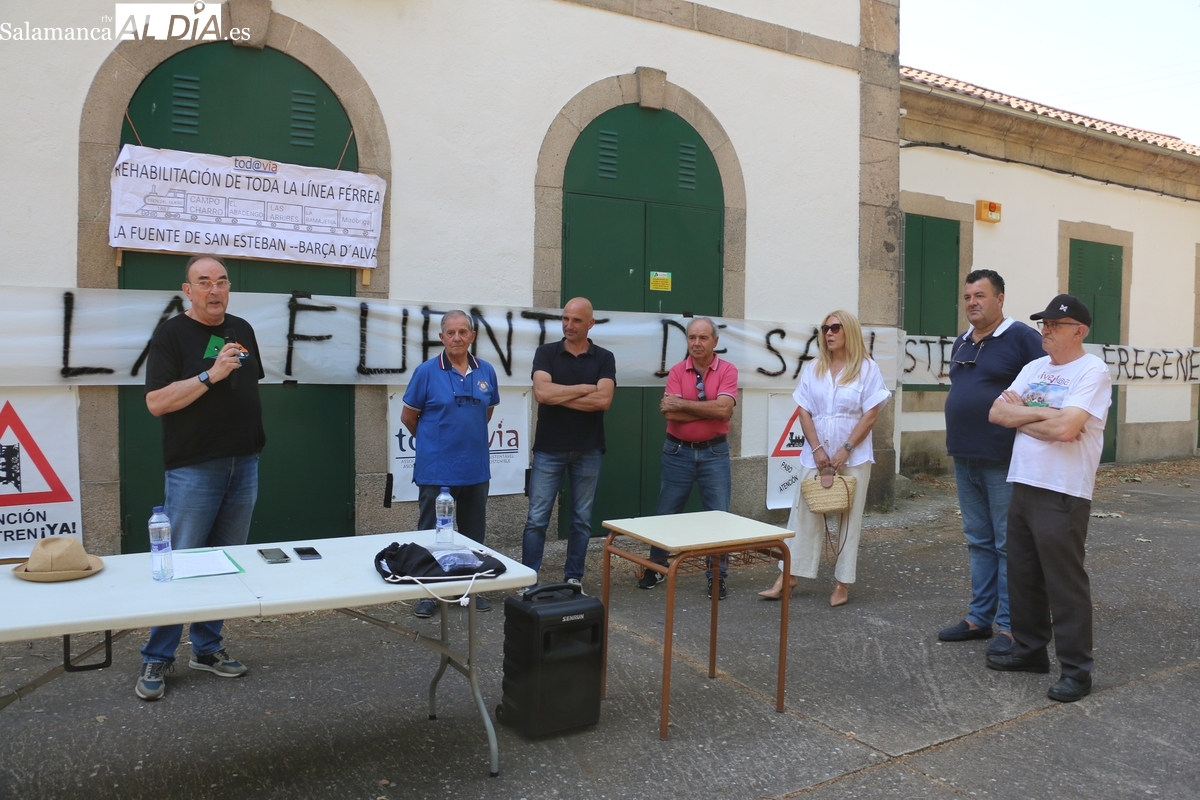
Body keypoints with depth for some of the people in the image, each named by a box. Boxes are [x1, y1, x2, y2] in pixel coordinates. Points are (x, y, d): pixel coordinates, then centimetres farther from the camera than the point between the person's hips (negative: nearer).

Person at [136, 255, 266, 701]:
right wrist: (211, 375, -20)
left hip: (243, 465, 6)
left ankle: (207, 649, 22)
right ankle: (157, 660, 10)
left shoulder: (242, 330, 12)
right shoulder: (171, 334, -5)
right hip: (194, 469, -5)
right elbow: (156, 402, -13)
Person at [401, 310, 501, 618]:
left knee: (473, 533, 15)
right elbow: (408, 417, 1)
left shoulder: (486, 371, 2)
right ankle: (428, 593, 20)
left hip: (475, 469, 4)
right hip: (436, 471, -3)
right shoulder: (427, 371, -8)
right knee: (431, 534, 7)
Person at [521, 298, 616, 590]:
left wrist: (558, 395, -14)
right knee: (536, 519, 1)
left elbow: (603, 400, -14)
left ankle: (574, 577, 21)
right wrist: (585, 388, -11)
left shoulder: (604, 358, 2)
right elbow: (542, 393, -16)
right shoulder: (546, 353, 0)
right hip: (548, 449, -1)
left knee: (581, 519, 9)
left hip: (588, 451, 1)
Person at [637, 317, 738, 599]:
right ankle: (657, 567, 28)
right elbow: (671, 413, -14)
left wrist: (683, 404, -16)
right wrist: (710, 410, -16)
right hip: (678, 451, 1)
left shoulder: (727, 370, -5)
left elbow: (724, 409, -20)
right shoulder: (677, 371, -2)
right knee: (666, 513, 11)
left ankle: (717, 576, 15)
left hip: (714, 452, -1)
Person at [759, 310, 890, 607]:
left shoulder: (867, 369, -3)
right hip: (816, 455, 3)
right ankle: (788, 577, 7)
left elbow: (871, 415, -7)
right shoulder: (812, 369, 5)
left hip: (854, 456, -2)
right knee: (804, 513, 3)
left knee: (849, 518, 4)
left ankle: (843, 583, 12)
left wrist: (846, 450, -12)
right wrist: (818, 449, -8)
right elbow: (804, 412, 2)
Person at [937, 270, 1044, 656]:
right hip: (964, 459, 7)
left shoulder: (1022, 338, -8)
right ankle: (979, 617, 23)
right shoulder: (961, 344, 14)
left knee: (1009, 545, 1)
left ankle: (1010, 625, 11)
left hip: (1004, 461, -7)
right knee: (978, 542, 14)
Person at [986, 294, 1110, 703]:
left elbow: (1065, 429, -23)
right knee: (1023, 575, 15)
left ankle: (1076, 668, 11)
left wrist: (1021, 415, -7)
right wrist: (1041, 412, -11)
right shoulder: (1034, 367, 13)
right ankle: (1029, 649, 29)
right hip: (1022, 485, 8)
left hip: (1062, 494, -8)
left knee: (1065, 583, 0)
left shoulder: (1093, 371, -10)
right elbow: (997, 413, 4)